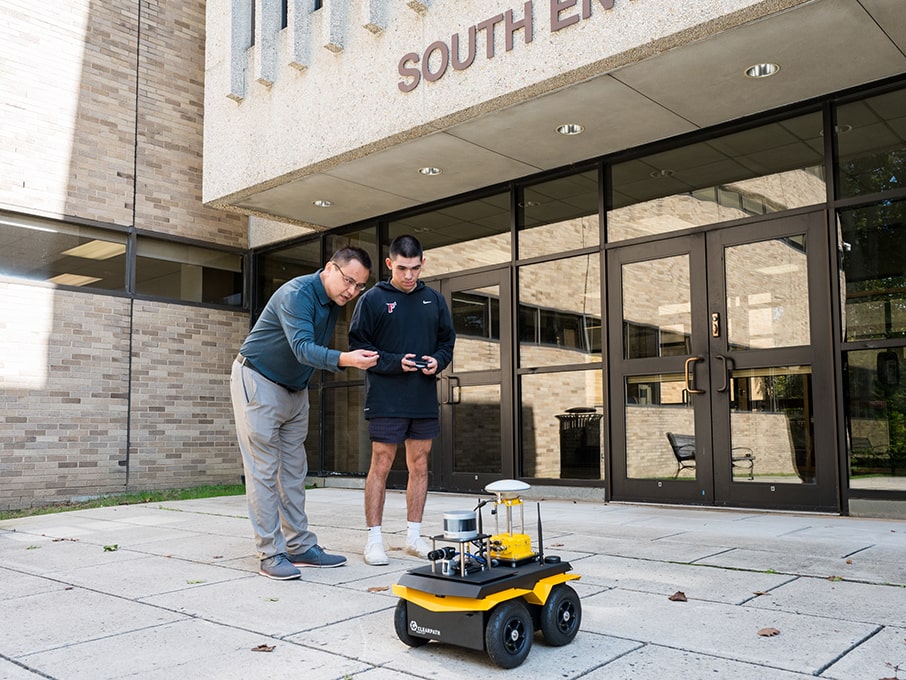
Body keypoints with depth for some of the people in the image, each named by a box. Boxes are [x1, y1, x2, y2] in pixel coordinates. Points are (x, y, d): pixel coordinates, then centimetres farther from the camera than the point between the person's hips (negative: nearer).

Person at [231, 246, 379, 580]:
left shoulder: (334, 302, 0)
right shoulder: (297, 294, -26)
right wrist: (344, 359, -55)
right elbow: (303, 348, -39)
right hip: (258, 383, -8)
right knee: (263, 470, -6)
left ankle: (301, 546, 15)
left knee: (294, 471, 9)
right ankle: (270, 555, -2)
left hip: (295, 389, 8)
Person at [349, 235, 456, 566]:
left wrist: (438, 361, -4)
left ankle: (414, 535, 20)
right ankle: (374, 538, 8)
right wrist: (394, 363, -16)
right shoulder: (373, 299, -2)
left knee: (419, 466, 9)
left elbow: (447, 340, 17)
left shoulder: (434, 300, 11)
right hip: (385, 398, -4)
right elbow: (358, 344, -4)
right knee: (381, 466, -1)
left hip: (424, 399, 5)